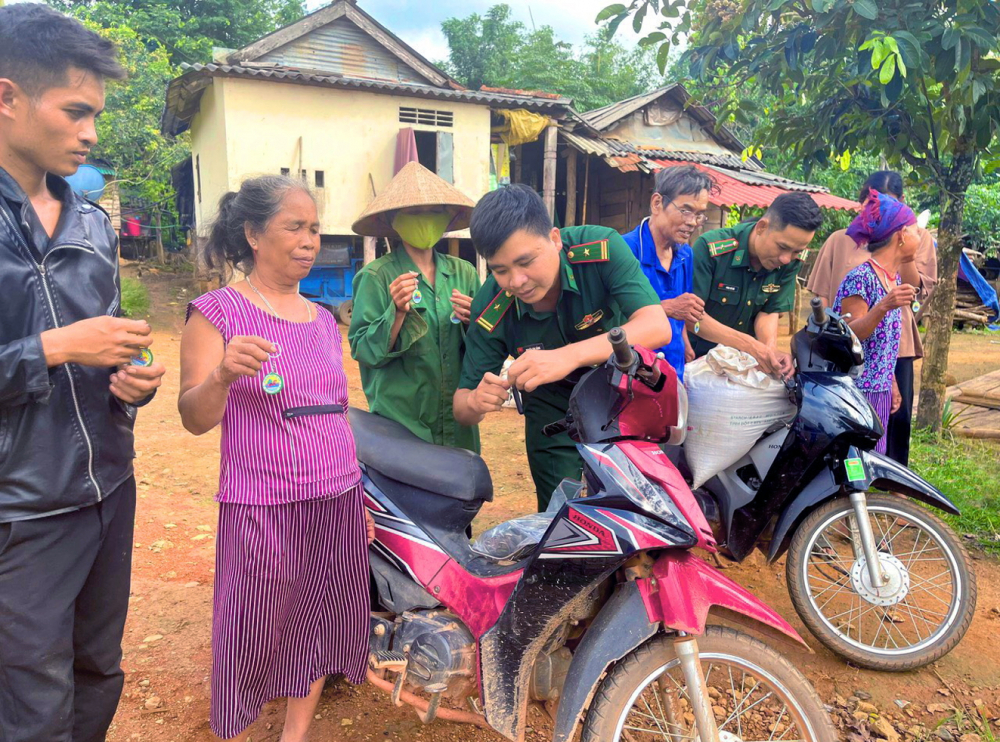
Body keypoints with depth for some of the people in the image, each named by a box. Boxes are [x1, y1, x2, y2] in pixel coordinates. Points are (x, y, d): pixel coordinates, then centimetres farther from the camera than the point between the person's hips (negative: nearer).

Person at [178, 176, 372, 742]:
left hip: (338, 505, 6)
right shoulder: (218, 312, -5)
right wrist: (222, 376, -32)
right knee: (252, 638, 6)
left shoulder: (324, 319, 12)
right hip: (263, 510, -5)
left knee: (320, 624, 15)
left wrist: (360, 498, 17)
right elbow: (196, 419, -11)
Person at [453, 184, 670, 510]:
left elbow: (657, 327, -38)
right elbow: (461, 407, -15)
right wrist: (475, 401, -41)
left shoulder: (601, 248, -26)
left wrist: (569, 356, -52)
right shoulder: (491, 311, -23)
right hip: (553, 413, 1)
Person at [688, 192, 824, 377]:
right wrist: (749, 345, -29)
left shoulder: (790, 263, -7)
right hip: (698, 356, -4)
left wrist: (770, 348, -24)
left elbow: (769, 312, -1)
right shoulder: (710, 247, -22)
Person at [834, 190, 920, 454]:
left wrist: (892, 384, 20)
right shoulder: (860, 278, -14)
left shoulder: (895, 280, 12)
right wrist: (884, 307, -33)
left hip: (880, 392, 9)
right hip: (856, 391, -9)